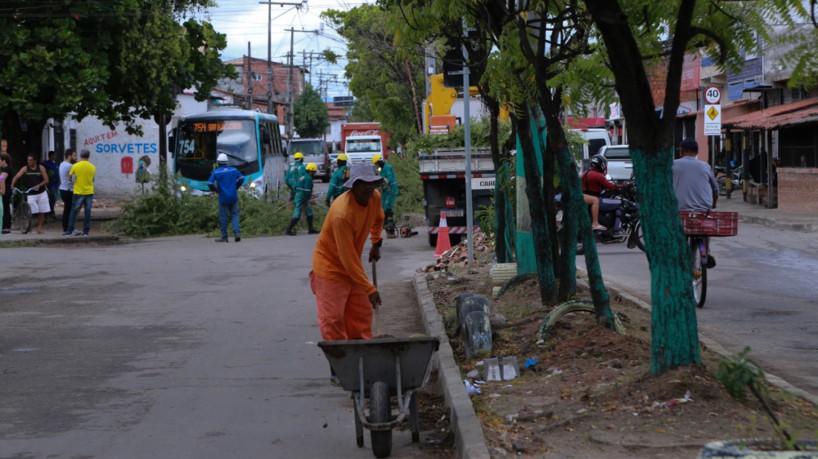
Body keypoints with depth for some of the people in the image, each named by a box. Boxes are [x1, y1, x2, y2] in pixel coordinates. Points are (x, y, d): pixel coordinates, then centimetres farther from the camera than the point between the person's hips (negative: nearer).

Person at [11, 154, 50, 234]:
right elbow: (16, 177, -12)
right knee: (31, 212, -11)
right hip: (30, 194, -1)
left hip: (41, 193, 1)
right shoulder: (25, 168, -1)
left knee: (41, 212, 4)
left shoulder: (41, 168, 0)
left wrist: (39, 185, -20)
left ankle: (39, 227, 12)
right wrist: (12, 184, -30)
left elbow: (46, 180, -3)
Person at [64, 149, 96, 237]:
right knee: (87, 212, 5)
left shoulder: (75, 166, -8)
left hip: (78, 193, -1)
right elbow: (93, 178, 7)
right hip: (89, 192, 2)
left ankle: (69, 231, 5)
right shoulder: (93, 167, -2)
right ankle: (86, 231, 5)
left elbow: (70, 177, 0)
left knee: (74, 211, 5)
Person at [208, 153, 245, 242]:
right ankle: (237, 233, -8)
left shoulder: (216, 172, -6)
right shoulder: (233, 170, 3)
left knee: (223, 217, 5)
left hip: (223, 198, -3)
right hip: (233, 197, 3)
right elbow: (241, 178, 5)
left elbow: (210, 184, -10)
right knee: (234, 215, 9)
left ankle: (224, 237, 8)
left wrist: (216, 190, 7)